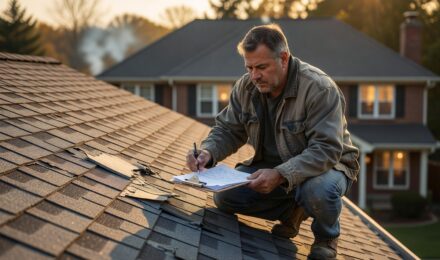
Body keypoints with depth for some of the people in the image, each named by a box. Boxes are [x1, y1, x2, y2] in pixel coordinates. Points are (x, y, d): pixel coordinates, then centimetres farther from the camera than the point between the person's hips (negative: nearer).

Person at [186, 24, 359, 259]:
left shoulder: (319, 88, -25)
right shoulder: (245, 87, -7)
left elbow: (326, 149, -32)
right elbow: (228, 130, 3)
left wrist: (281, 175, -45)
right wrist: (208, 152, -21)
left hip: (326, 165, -5)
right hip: (272, 166, 6)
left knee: (319, 191, -40)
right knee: (224, 196, -14)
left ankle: (326, 238, -2)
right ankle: (291, 211, 12)